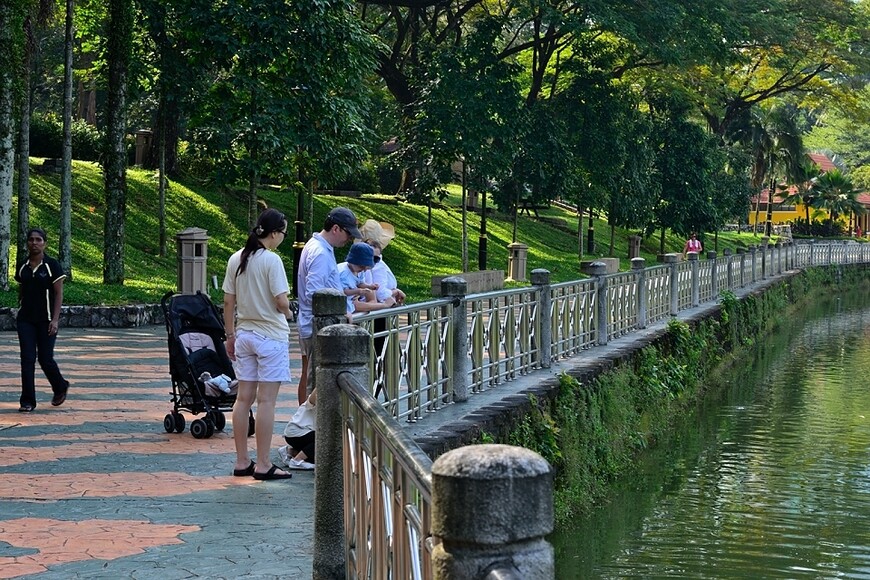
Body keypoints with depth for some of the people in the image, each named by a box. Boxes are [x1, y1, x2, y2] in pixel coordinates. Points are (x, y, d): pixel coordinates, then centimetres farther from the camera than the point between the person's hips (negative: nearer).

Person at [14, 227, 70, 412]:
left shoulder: (52, 265, -6)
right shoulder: (22, 267, 7)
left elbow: (59, 294, -7)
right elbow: (21, 292, 15)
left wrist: (55, 320, -13)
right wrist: (19, 315, 14)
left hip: (46, 320, -3)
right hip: (25, 320, 3)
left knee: (45, 359, 2)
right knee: (27, 359, -3)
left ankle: (60, 387, 30)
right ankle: (27, 401, 1)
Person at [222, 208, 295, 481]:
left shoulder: (236, 259, 5)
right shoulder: (271, 260, -15)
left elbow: (228, 301, 8)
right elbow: (281, 302, -17)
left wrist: (231, 335, 15)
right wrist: (287, 313, 5)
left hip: (244, 334, 7)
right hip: (270, 335, -7)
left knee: (244, 398, 10)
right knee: (266, 400, -2)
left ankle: (241, 461, 15)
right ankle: (263, 465, 0)